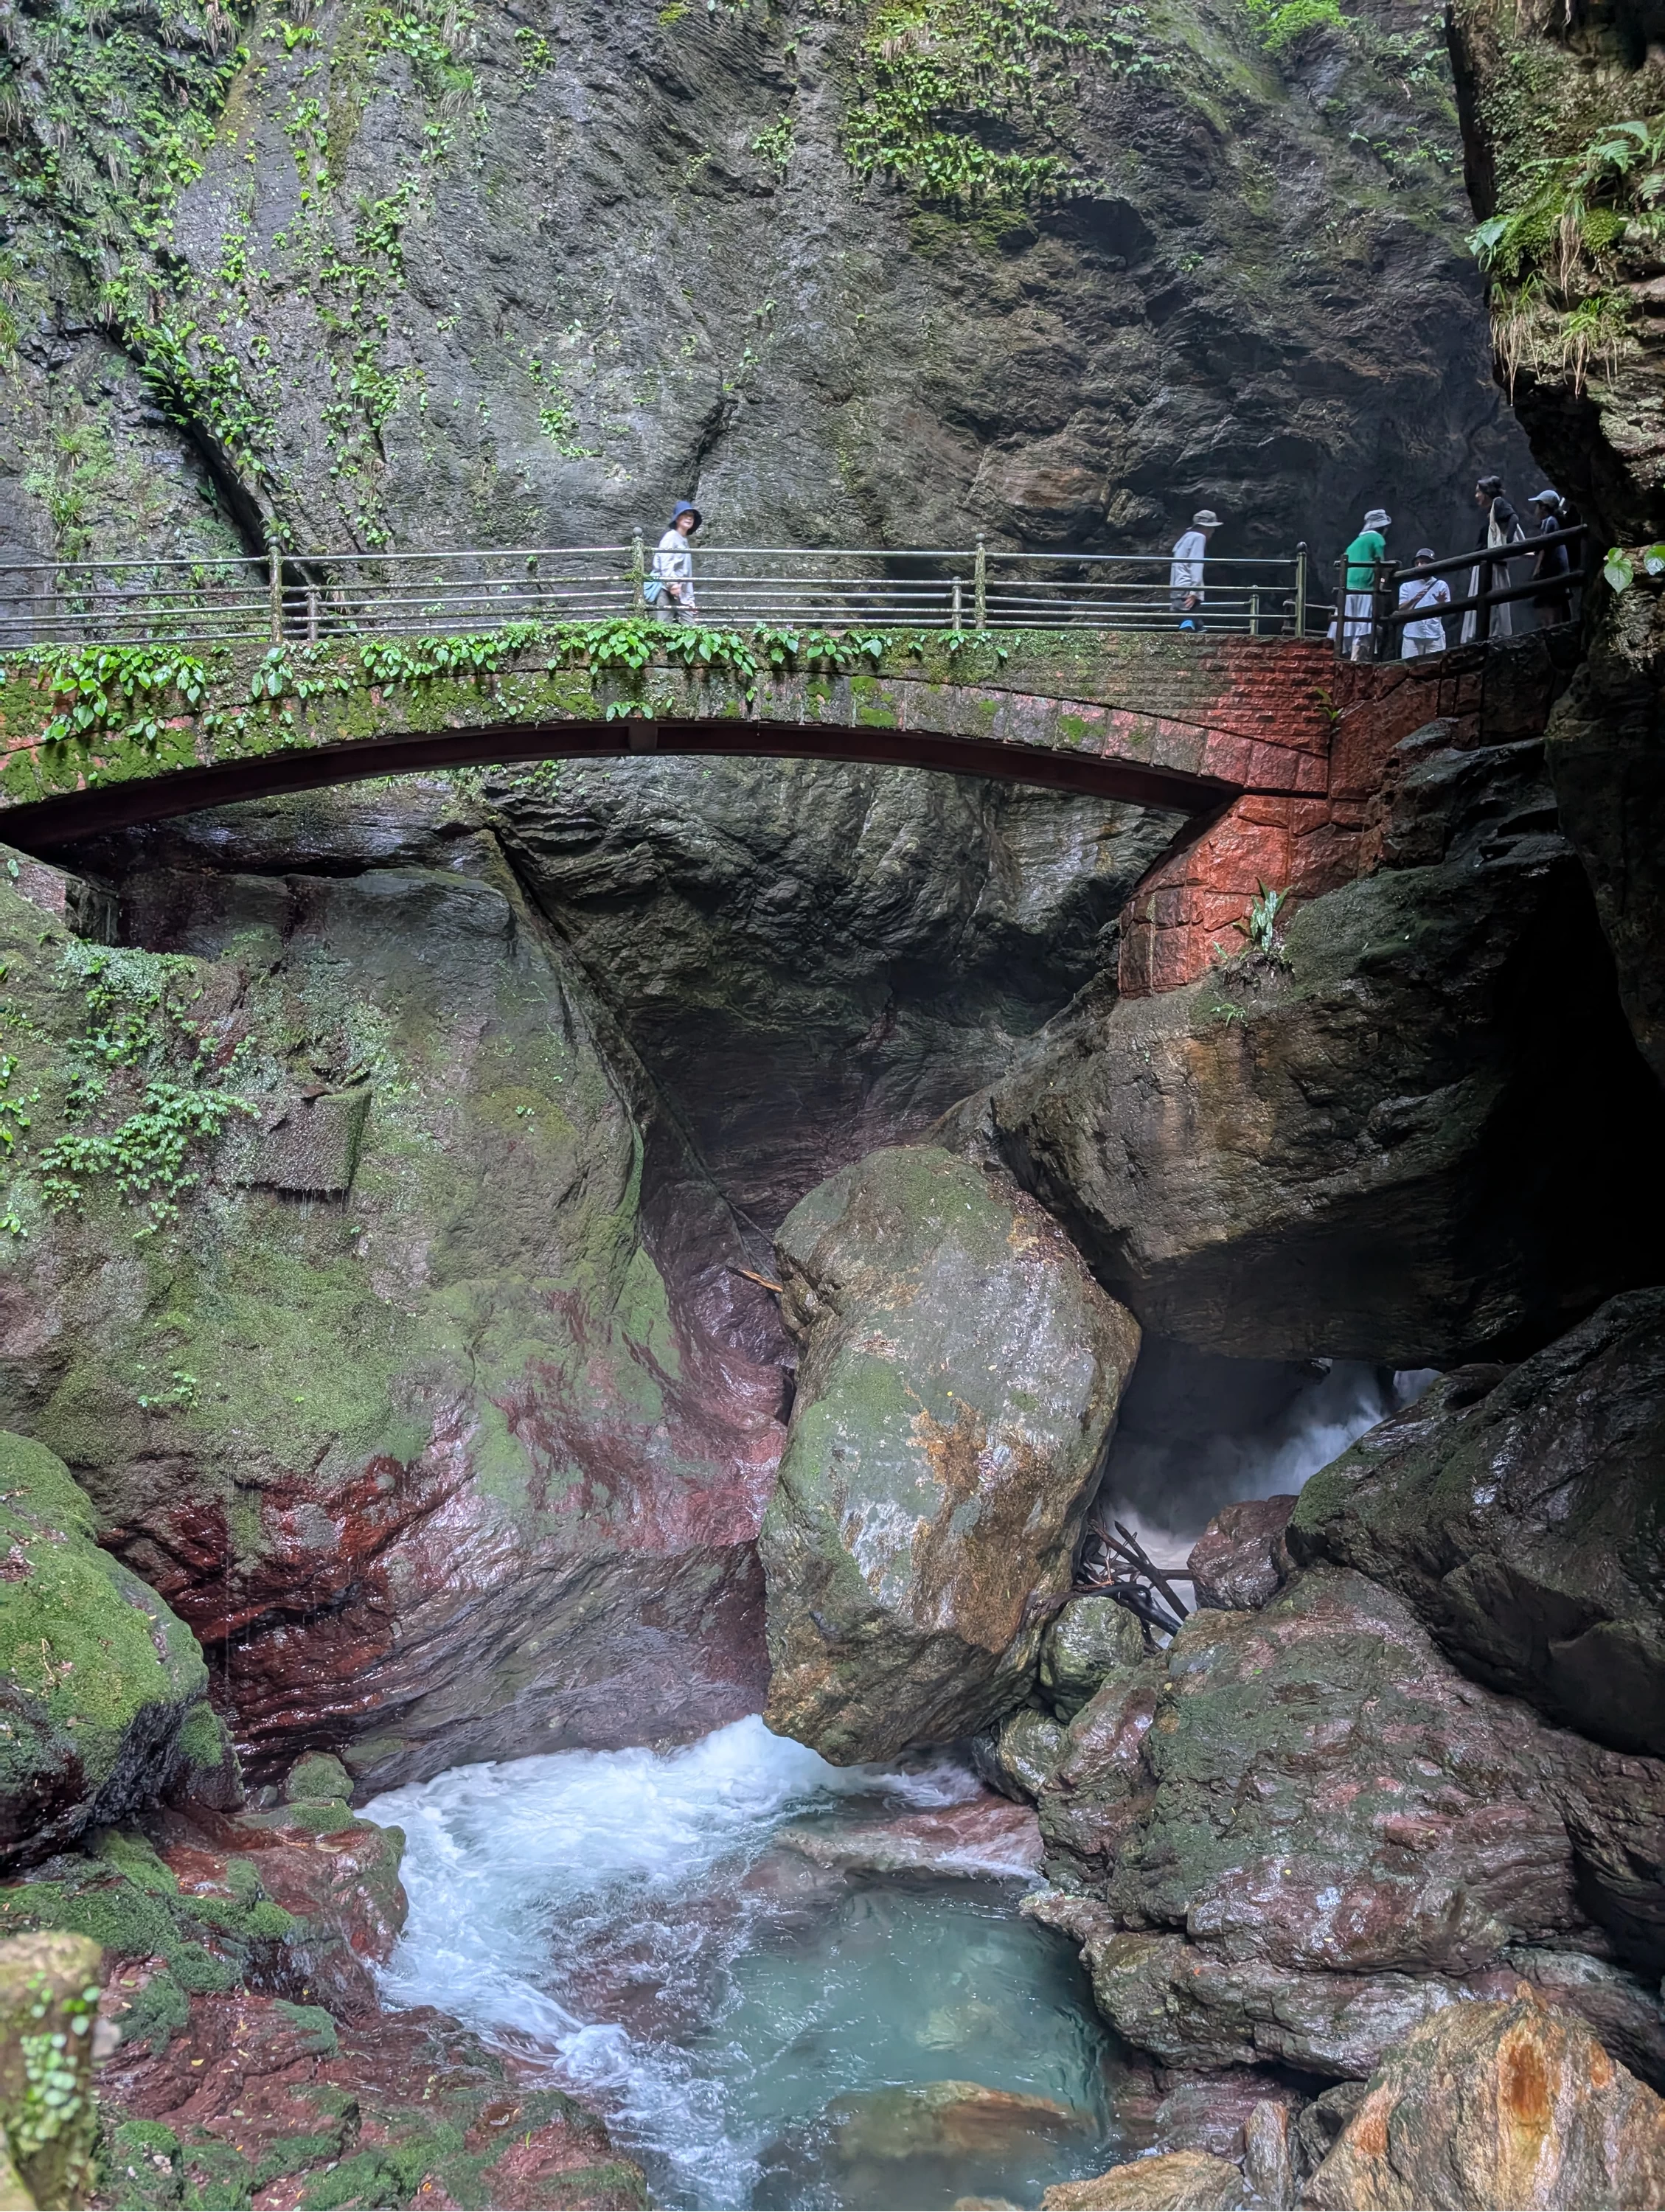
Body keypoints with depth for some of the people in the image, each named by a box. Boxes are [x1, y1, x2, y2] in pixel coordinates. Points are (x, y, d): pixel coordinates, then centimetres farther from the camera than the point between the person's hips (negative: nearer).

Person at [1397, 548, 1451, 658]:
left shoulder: (1441, 585, 6)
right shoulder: (1407, 586, 8)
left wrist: (1442, 602, -19)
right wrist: (1413, 600, -19)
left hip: (1435, 635, 0)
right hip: (1412, 635, 0)